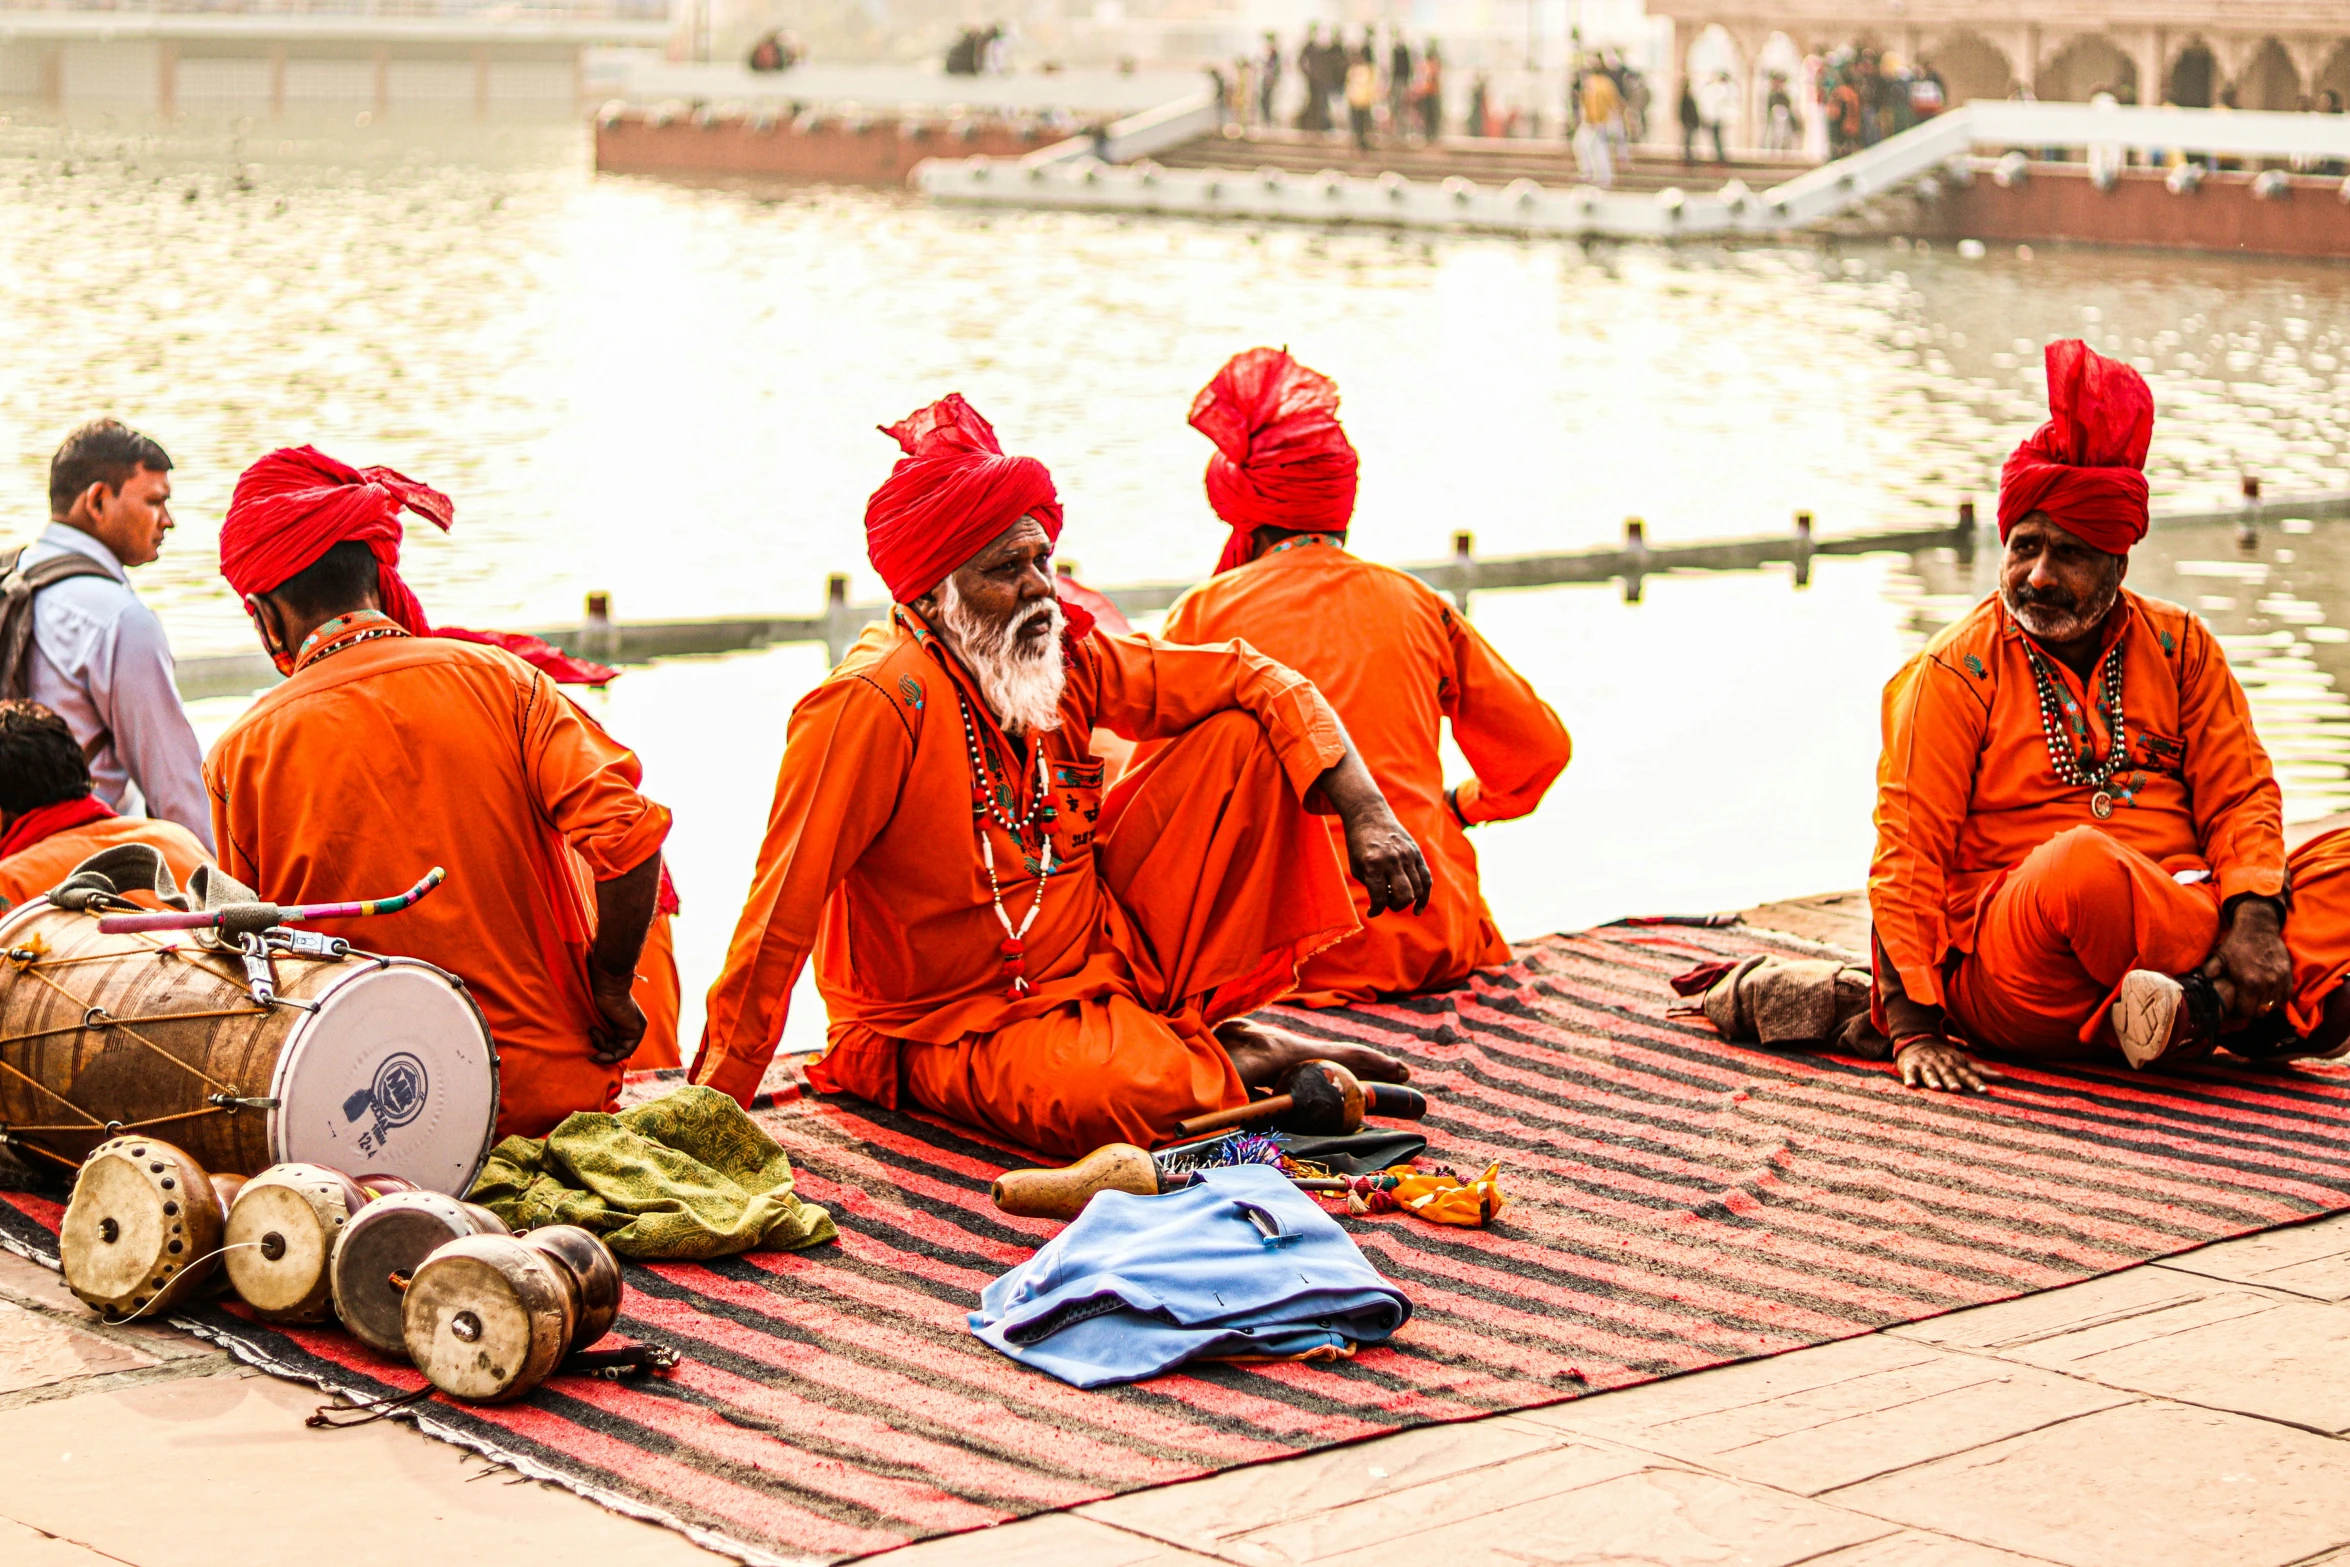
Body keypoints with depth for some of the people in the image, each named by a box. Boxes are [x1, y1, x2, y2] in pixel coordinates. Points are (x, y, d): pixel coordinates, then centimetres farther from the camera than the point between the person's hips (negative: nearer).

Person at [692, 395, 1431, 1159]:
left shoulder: (1067, 657, -3)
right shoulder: (873, 705, -23)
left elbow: (1250, 680, 5)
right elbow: (781, 913, -24)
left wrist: (1366, 813, -8)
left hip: (1108, 952, 7)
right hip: (958, 1027, -7)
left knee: (1242, 736, -2)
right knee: (1135, 1094, -39)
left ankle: (1202, 1015, -2)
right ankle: (1229, 1063, -3)